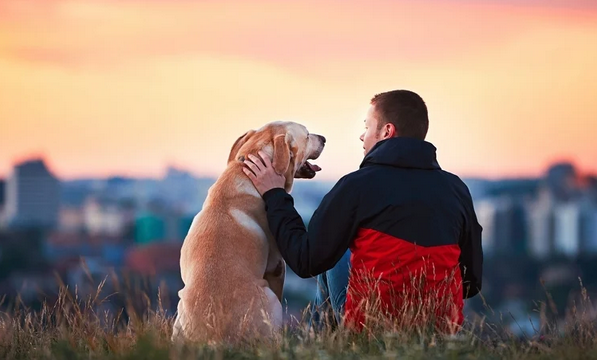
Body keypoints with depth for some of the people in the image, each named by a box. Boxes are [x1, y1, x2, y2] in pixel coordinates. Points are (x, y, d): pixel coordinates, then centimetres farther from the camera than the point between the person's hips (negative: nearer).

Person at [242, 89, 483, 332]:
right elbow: (472, 281, 4)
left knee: (335, 256, 27)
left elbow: (307, 262, -7)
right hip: (443, 331, 4)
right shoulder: (457, 189, -1)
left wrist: (274, 195, 4)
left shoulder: (358, 186, -13)